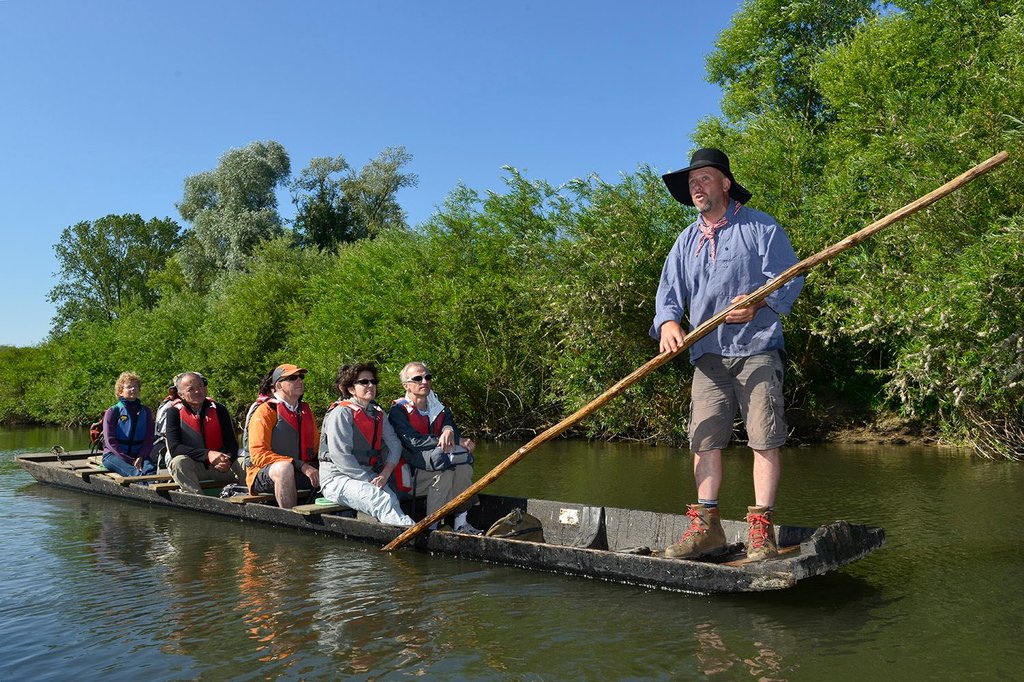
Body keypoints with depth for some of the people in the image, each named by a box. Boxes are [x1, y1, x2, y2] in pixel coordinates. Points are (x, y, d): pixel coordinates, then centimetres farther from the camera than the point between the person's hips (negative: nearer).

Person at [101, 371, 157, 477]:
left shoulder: (145, 411, 15)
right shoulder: (112, 411, 5)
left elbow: (148, 440, 10)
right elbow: (110, 441, -3)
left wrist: (140, 458, -10)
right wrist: (129, 461, -13)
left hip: (138, 455, 3)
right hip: (113, 455, -2)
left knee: (151, 468, -34)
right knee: (135, 473, -36)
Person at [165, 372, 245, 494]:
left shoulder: (219, 410, 3)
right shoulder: (175, 412, -2)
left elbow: (232, 444, -1)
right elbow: (174, 448, -13)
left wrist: (227, 460, -26)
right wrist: (207, 454, -28)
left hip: (220, 466, 2)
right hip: (192, 468, -2)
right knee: (179, 462, -32)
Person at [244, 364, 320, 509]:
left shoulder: (305, 411, 15)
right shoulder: (265, 411, -6)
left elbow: (316, 447, 21)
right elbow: (258, 454, -15)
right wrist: (301, 466, -22)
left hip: (300, 474, 6)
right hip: (264, 475, -6)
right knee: (284, 467, -38)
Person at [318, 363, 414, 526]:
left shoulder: (378, 413, 16)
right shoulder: (341, 413, -7)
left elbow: (394, 444, 12)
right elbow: (340, 456, -15)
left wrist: (385, 473, -6)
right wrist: (370, 480, -15)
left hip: (370, 477, 6)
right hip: (338, 478, -6)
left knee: (392, 499, -27)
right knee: (382, 500, -32)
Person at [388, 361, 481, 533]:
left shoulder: (439, 408, 16)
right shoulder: (398, 411, -5)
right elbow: (413, 442, -18)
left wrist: (449, 430, -30)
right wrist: (457, 441, -19)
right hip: (409, 471, -6)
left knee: (463, 455, -21)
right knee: (441, 459, -31)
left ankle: (461, 523, -21)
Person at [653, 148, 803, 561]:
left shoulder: (760, 227, 3)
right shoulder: (687, 241, 19)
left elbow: (790, 278, -3)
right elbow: (669, 290, 12)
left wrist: (758, 302, -21)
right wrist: (668, 322, -10)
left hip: (756, 350, -4)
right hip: (708, 356, 5)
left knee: (764, 441, -6)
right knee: (704, 439, 3)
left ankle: (761, 531, 0)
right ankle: (706, 527, 10)